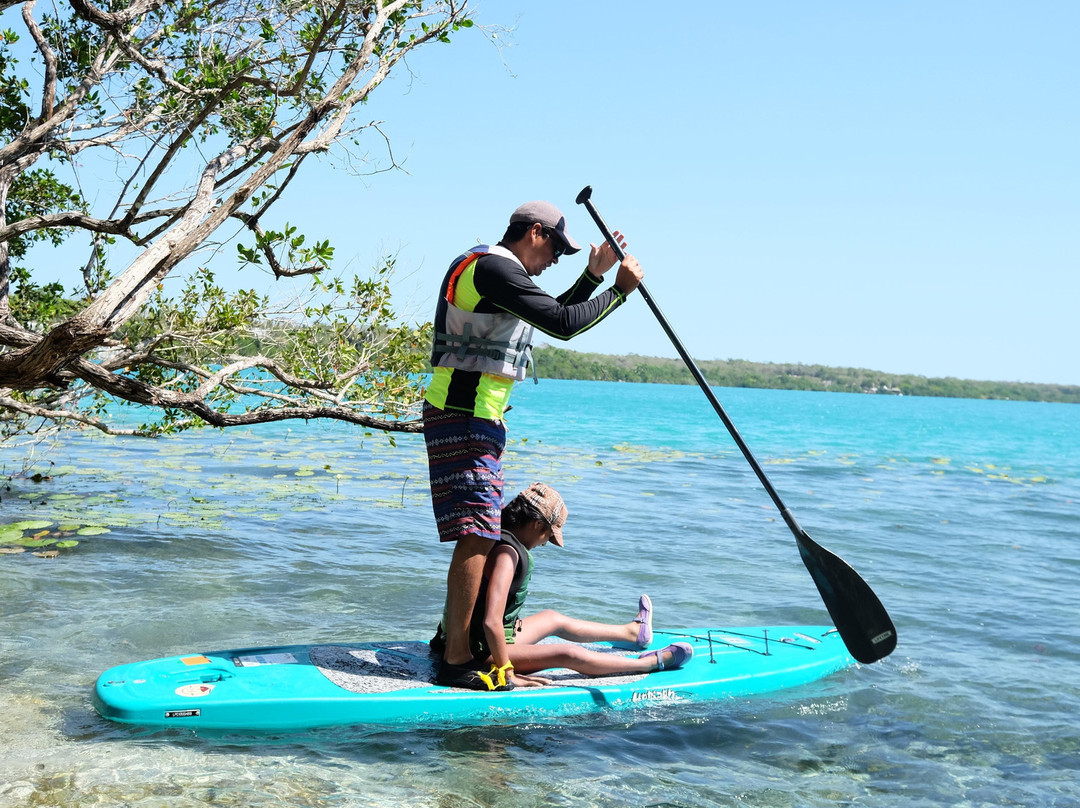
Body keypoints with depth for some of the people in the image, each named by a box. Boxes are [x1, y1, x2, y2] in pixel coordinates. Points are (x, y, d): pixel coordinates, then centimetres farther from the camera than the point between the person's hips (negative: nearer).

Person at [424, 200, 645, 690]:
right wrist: (620, 289, -8)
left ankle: (452, 643, 24)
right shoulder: (494, 267, -13)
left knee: (479, 535, 15)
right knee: (477, 536, -12)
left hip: (473, 418, 11)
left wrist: (593, 276, 19)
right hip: (464, 419, -11)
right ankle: (457, 664, -10)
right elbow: (562, 325, -20)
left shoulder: (492, 268, 21)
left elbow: (551, 315, 28)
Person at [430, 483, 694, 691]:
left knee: (552, 619, 25)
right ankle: (652, 662, 4)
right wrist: (506, 674, -25)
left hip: (473, 640, 11)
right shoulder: (507, 555, -26)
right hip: (482, 654, -11)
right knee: (569, 654, -12)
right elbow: (491, 622, -34)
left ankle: (632, 632, 44)